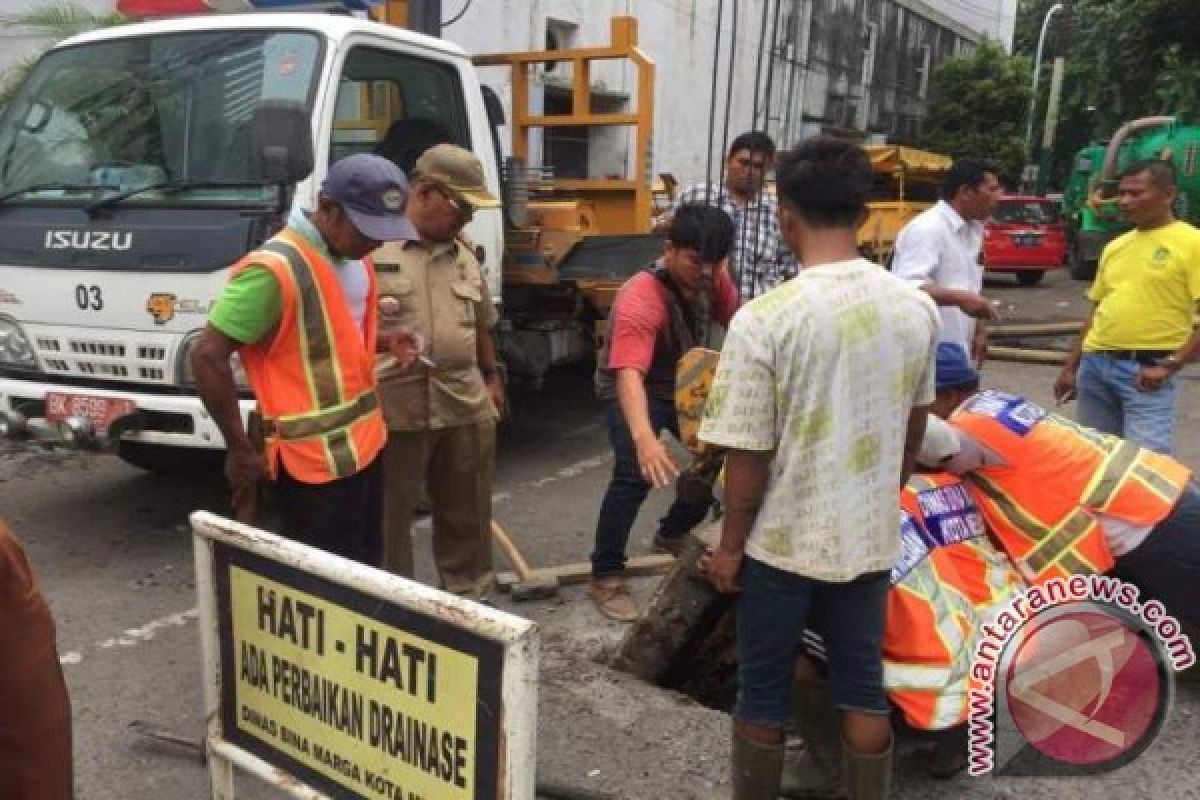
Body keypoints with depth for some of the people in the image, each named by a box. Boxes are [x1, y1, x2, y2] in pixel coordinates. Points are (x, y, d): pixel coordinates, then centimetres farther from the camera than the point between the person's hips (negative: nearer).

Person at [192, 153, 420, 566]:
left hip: (364, 444, 8)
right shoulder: (274, 269, -21)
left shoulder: (355, 257, 6)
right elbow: (207, 357, -19)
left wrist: (384, 341, 1)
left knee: (365, 570, 21)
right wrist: (241, 450, -15)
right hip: (315, 462, -8)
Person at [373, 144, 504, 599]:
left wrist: (491, 377, 24)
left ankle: (467, 595, 32)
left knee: (466, 511, 16)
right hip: (392, 404, -5)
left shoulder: (464, 254, 14)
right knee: (389, 515, 5)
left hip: (466, 402, 6)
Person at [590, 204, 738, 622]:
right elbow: (629, 374, -48)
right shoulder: (640, 300, -36)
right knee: (636, 474, -26)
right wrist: (643, 437, -64)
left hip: (685, 382, 7)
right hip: (634, 390, -7)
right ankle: (606, 576, -10)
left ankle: (673, 532, 30)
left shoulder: (712, 275, -16)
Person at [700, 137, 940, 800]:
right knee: (863, 689, 19)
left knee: (763, 696, 14)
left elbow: (748, 455, -16)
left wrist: (730, 545, -2)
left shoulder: (764, 319, -21)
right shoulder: (917, 309, -4)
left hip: (782, 543, -4)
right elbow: (913, 430, 9)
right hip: (871, 538, 5)